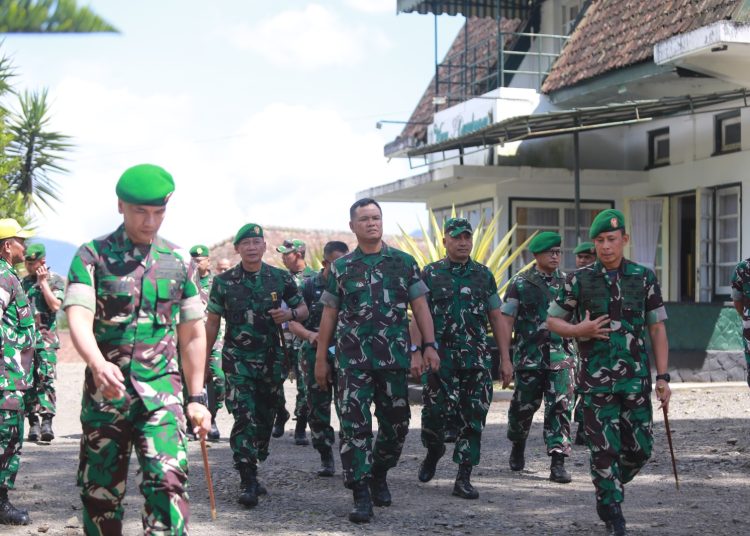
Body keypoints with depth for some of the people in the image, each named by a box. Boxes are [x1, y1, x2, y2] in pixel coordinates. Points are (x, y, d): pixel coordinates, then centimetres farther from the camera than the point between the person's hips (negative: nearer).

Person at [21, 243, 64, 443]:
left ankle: (47, 422, -19)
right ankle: (33, 423, 4)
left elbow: (55, 305, -9)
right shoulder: (23, 282, 16)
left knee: (46, 379, -14)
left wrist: (43, 282, -7)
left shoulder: (55, 280, 4)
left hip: (46, 339, -4)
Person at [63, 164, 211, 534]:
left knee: (167, 480, -17)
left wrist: (196, 398, 10)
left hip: (160, 392, 1)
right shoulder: (92, 255, -1)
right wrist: (98, 364, -35)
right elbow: (78, 319, -16)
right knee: (100, 490, 7)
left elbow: (193, 334, 13)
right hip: (105, 391, 0)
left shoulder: (178, 262, 8)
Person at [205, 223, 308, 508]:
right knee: (244, 418, -13)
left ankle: (250, 471, 27)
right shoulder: (223, 282, -1)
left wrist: (290, 315, -12)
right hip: (238, 360, -2)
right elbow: (212, 322, 5)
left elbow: (303, 309, 11)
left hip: (271, 360, 3)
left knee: (265, 419, 10)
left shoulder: (281, 278, 2)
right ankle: (248, 483, -12)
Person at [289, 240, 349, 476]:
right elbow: (293, 322, 1)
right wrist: (310, 335, -19)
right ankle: (326, 458, 16)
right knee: (318, 408, 4)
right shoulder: (309, 286, 3)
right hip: (315, 354, 1)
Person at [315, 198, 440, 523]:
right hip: (353, 360, -1)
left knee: (396, 424, 8)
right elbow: (329, 315, 9)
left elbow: (420, 306, 6)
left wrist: (429, 344, -5)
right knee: (354, 426, -7)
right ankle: (361, 495, -2)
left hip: (395, 359, 1)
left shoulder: (404, 262, 8)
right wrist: (320, 359, 6)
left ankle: (379, 475, 32)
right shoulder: (341, 268, 8)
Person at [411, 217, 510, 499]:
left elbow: (496, 318, 12)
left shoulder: (484, 275, 12)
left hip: (477, 359, 2)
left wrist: (505, 359, 7)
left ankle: (464, 478, 5)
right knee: (434, 411, -5)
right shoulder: (430, 274, 6)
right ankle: (433, 452, 27)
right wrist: (416, 351, -11)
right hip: (439, 357, -2)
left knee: (473, 418, -2)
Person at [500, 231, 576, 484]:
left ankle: (558, 463, -8)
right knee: (524, 406, 9)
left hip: (561, 357, 2)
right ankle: (518, 446, 37)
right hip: (529, 357, -1)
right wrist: (505, 358, -9)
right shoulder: (520, 283, -1)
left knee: (561, 407, -9)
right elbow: (506, 320, -3)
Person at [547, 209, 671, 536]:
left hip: (636, 380, 2)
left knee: (640, 448, 6)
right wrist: (579, 330, -13)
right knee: (604, 449, -1)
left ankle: (610, 488, 34)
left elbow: (657, 329, 5)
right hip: (596, 382, -2)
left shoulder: (644, 278, 3)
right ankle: (611, 509, 14)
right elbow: (552, 321, 8)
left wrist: (663, 377, 0)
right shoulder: (579, 280, 0)